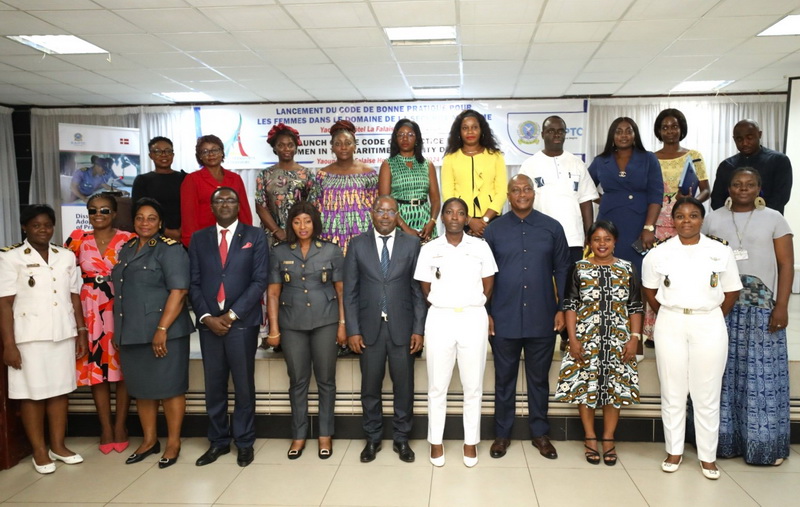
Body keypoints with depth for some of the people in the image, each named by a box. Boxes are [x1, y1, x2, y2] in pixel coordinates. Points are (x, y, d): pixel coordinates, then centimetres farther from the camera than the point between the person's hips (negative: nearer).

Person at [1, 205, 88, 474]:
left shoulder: (67, 257, 9)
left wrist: (82, 333, 8)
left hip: (63, 334, 4)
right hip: (30, 336, -4)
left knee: (60, 390, 9)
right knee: (32, 393, 4)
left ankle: (58, 446, 20)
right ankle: (39, 451, 15)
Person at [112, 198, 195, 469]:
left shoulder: (170, 249, -8)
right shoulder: (126, 249, 14)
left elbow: (179, 291, -16)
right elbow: (120, 290, 19)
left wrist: (162, 329, -21)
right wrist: (121, 331, 13)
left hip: (163, 332, -7)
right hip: (131, 332, 7)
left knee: (169, 387, 2)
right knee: (141, 388, 14)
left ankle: (173, 443, 15)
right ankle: (149, 440, 28)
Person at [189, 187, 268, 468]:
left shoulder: (254, 236, 3)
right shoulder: (199, 239, 11)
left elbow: (259, 280, -4)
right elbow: (194, 283, 7)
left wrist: (231, 315, -10)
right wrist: (206, 317, -7)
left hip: (242, 321, -2)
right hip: (208, 322, 3)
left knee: (244, 385, 4)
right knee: (213, 386, 9)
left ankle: (244, 442, 18)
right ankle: (218, 441, 23)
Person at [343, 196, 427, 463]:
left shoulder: (412, 243, 2)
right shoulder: (357, 245, 3)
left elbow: (418, 289, 1)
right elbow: (350, 291, 2)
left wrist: (419, 329, -4)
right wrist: (352, 330, -4)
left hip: (402, 327, 0)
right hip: (369, 327, 1)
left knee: (404, 386, 7)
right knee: (370, 386, 9)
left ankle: (401, 438, 24)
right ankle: (373, 438, 26)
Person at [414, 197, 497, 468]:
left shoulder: (480, 247, 3)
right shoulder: (429, 250, 3)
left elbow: (488, 285, 7)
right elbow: (426, 289, 7)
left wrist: (473, 305, 8)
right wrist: (443, 305, 5)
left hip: (473, 319, 0)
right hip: (440, 319, 0)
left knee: (473, 385, 7)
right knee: (437, 385, 5)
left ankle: (471, 442, 20)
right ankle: (435, 442, 18)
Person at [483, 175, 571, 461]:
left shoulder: (552, 228, 3)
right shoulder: (494, 230, 2)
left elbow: (562, 270, 6)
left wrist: (561, 308, 1)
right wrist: (485, 312, -1)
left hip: (542, 319, 1)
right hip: (504, 319, 0)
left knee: (539, 379, 12)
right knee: (504, 379, 11)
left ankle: (540, 433, 28)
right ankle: (502, 434, 24)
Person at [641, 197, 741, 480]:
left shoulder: (721, 252, 1)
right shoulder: (658, 254, 2)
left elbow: (732, 292, 6)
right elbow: (649, 292, 11)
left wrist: (711, 318, 6)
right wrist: (669, 317, 9)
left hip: (709, 326, 0)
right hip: (670, 326, 1)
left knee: (707, 394, 5)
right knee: (672, 392, 7)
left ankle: (708, 455, 19)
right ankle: (674, 451, 21)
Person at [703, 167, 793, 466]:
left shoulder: (774, 219, 5)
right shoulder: (712, 219, 9)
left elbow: (786, 264, 1)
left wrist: (781, 306, -8)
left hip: (762, 307, -1)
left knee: (761, 373, 1)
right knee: (723, 372, 3)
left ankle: (764, 444, 11)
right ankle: (723, 440, 12)